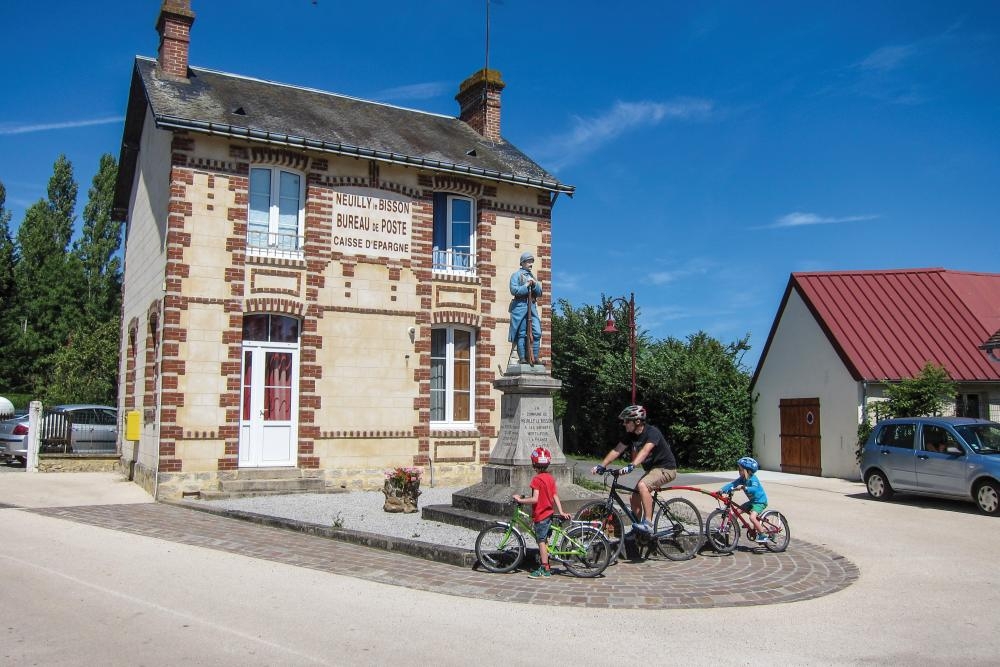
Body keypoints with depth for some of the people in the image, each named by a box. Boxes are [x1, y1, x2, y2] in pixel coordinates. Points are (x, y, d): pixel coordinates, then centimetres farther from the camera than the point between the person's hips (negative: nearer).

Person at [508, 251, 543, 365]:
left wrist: (535, 285, -1)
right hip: (520, 306, -6)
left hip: (532, 306, 6)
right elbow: (514, 290, -10)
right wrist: (526, 286, -10)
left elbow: (540, 293, 17)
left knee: (537, 332, -3)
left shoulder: (532, 276, 23)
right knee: (521, 333, -3)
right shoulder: (516, 275, 4)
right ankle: (522, 358, -1)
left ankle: (534, 357, 1)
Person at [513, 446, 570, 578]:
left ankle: (545, 569, 2)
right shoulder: (551, 478, 6)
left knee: (541, 542, -1)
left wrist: (520, 500, -15)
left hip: (540, 515, -8)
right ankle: (544, 567, 23)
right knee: (544, 541, 16)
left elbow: (534, 499, -23)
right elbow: (555, 496, 6)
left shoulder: (537, 479, -17)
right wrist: (561, 512, 6)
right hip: (549, 513, 8)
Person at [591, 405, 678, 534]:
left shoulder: (652, 432, -25)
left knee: (642, 485, -31)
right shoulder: (631, 435, -2)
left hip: (666, 468, -8)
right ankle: (636, 530, 16)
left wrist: (631, 466, -55)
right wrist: (602, 466, -15)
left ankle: (647, 524, -28)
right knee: (635, 498, 1)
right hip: (652, 468, 9)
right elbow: (617, 450, -5)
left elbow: (645, 450, -41)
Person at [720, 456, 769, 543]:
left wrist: (744, 487, -57)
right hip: (752, 501, 9)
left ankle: (763, 536, -12)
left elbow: (754, 489, -42)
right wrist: (722, 489, -25)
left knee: (752, 517, -25)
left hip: (760, 501, -9)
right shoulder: (742, 479, -2)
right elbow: (732, 484, -11)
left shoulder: (753, 479, -24)